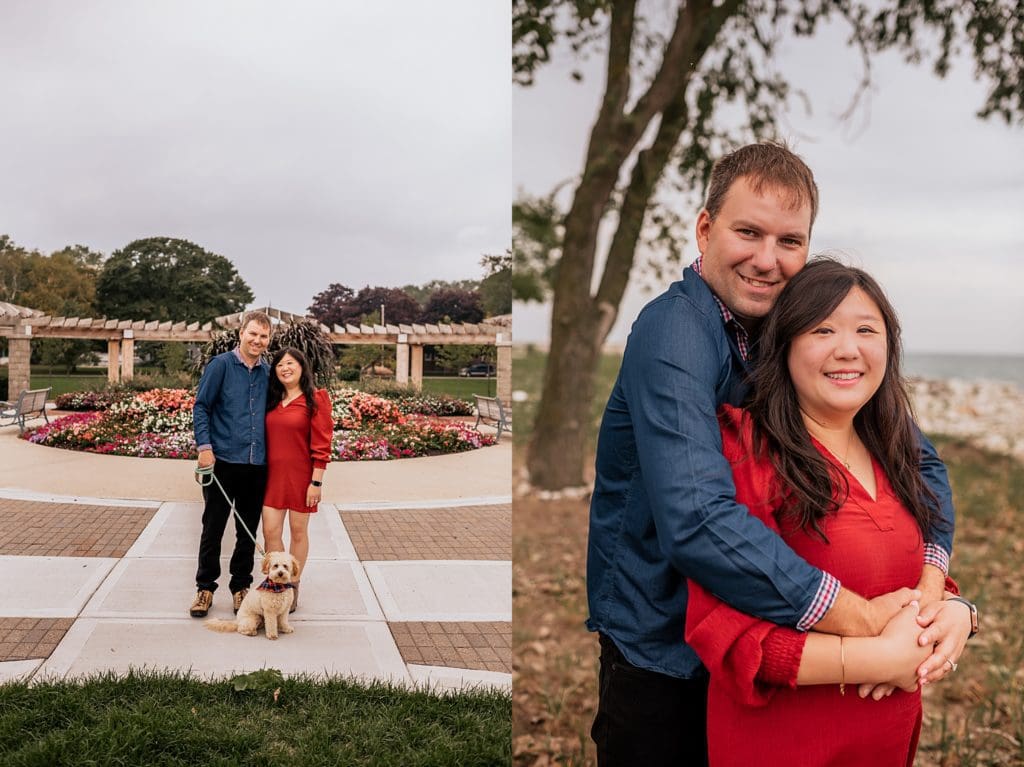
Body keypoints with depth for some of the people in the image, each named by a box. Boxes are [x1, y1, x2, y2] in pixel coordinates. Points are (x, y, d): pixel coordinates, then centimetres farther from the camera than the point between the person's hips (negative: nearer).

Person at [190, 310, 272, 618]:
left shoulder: (268, 373, 9)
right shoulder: (221, 365, -4)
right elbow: (201, 407, -4)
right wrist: (204, 446, -13)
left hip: (257, 465, 4)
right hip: (223, 462, -4)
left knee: (248, 531, 10)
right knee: (213, 528, 3)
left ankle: (240, 587, 22)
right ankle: (205, 588, 15)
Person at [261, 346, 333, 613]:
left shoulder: (315, 399, -6)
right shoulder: (272, 400, 10)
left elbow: (321, 444, -10)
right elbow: (266, 437, 15)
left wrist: (316, 482, -14)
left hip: (301, 476, -4)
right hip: (273, 474, 5)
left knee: (298, 532, 7)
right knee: (270, 531, 0)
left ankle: (292, 588, 19)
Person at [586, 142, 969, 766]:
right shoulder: (675, 330, -22)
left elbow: (917, 460, -2)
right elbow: (697, 521, -35)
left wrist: (931, 587, -21)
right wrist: (861, 620, -32)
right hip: (661, 651, -6)